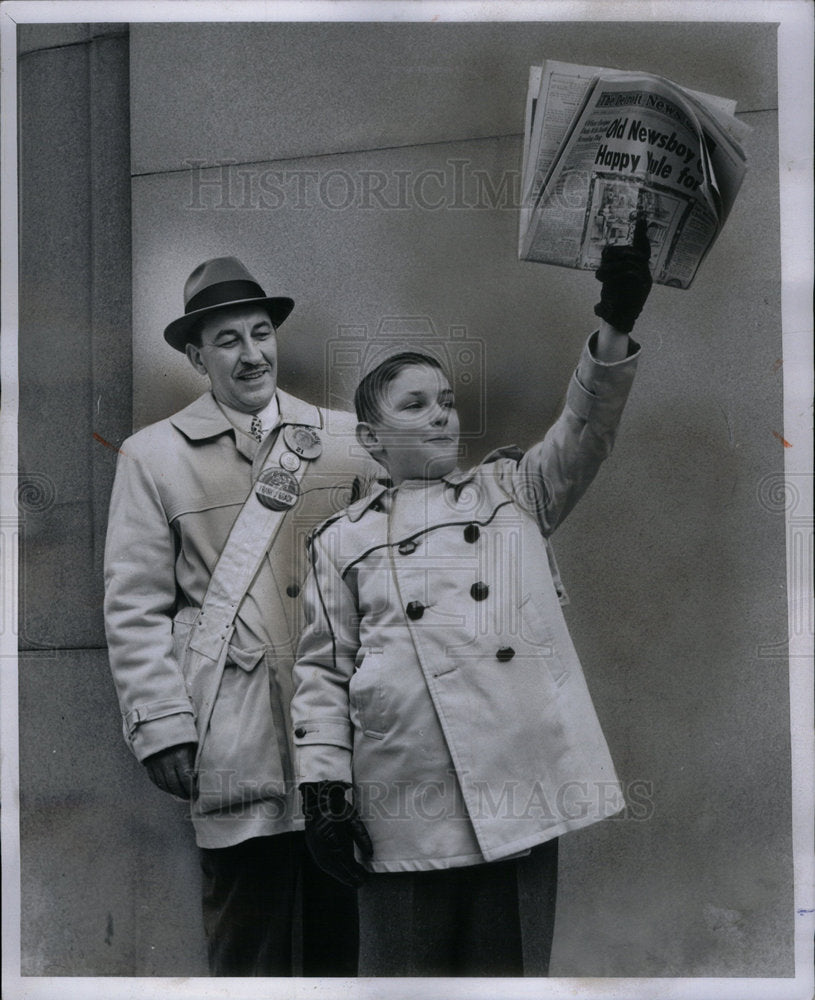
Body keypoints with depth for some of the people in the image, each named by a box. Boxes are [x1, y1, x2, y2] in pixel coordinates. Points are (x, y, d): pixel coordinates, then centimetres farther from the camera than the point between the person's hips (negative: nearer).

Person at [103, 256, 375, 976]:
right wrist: (161, 727, -6)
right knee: (250, 945, 5)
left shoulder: (346, 438, 11)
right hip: (238, 738, -2)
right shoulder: (153, 455, 5)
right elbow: (135, 606, 1)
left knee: (345, 936, 12)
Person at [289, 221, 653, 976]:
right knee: (404, 968, 6)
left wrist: (615, 325, -17)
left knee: (510, 968, 9)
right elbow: (322, 672, 8)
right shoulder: (344, 539, 10)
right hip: (405, 808, -1)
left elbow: (585, 430, -1)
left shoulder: (513, 491, 14)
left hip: (521, 792, 1)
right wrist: (323, 785, -2)